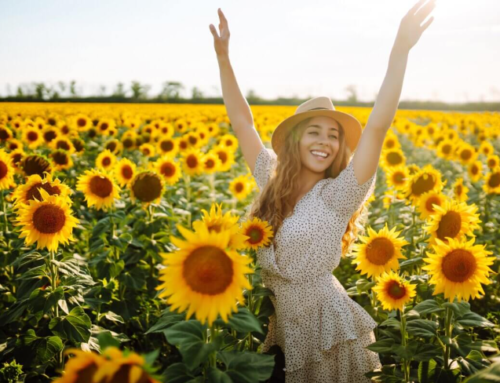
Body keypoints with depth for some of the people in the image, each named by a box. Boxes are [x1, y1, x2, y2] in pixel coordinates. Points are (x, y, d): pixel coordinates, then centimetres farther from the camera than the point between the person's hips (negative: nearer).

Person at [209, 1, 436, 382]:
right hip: (281, 323, 4)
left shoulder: (338, 196, -14)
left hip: (326, 328, -4)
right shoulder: (273, 180, -1)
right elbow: (242, 121, 2)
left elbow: (377, 127, -24)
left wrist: (401, 50, -29)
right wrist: (223, 56, -3)